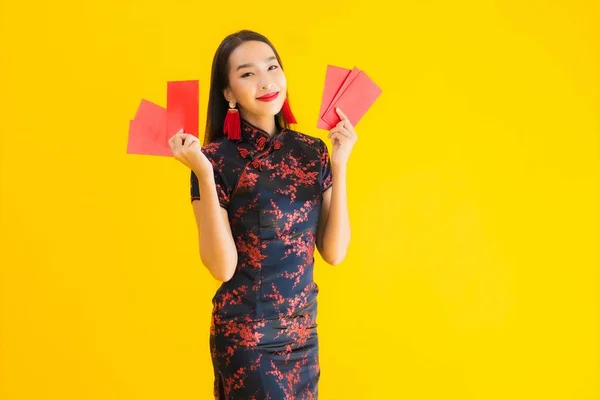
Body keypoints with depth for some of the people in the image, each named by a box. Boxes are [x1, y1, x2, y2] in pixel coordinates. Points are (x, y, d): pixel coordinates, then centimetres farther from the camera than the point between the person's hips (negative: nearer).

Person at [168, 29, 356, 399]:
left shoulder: (312, 151, -1)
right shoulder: (216, 158, -13)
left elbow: (334, 252, -3)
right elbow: (222, 267, -18)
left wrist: (340, 166, -9)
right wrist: (205, 175, -25)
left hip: (303, 330, 5)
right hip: (246, 335, -5)